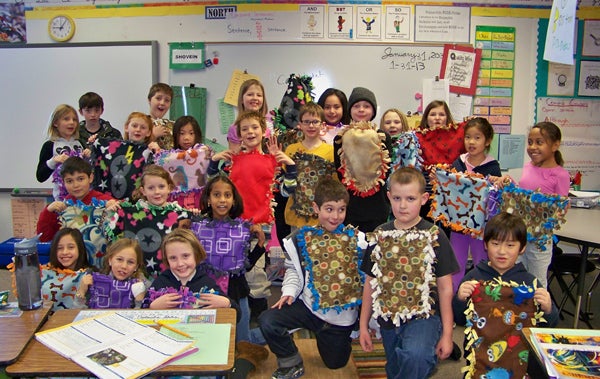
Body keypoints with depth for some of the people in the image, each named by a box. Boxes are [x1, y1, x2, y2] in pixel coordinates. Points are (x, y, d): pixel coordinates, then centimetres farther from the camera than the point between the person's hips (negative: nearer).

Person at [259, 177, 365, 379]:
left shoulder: (356, 239, -9)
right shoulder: (302, 238, -6)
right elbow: (293, 269, 7)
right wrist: (289, 291, -11)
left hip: (342, 314, 0)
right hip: (309, 305, 1)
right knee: (268, 321, -20)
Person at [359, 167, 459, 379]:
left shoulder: (434, 236, -7)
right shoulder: (380, 235, 3)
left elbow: (445, 288, -5)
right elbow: (370, 283, 8)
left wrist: (447, 334, -5)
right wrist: (363, 325, 8)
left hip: (424, 316, -4)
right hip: (389, 320, 5)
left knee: (415, 356, -33)